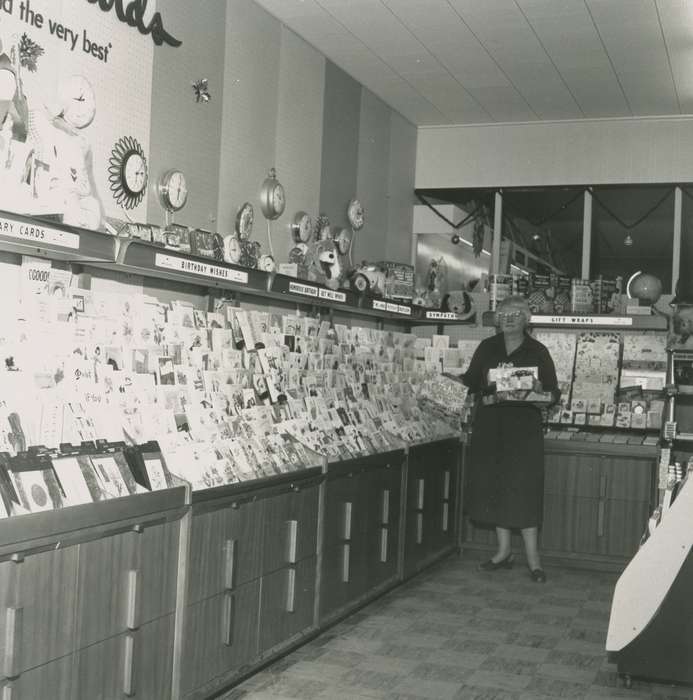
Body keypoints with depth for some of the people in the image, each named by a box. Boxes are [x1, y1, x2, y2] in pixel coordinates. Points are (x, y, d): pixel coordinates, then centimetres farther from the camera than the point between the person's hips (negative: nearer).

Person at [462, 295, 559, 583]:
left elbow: (554, 393, 1)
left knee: (524, 488, -7)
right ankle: (503, 551, 18)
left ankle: (533, 559, -1)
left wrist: (539, 391, -19)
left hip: (524, 429, -3)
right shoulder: (487, 348, 11)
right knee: (494, 486, 6)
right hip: (489, 427, 4)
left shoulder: (537, 352, 2)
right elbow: (471, 381, 12)